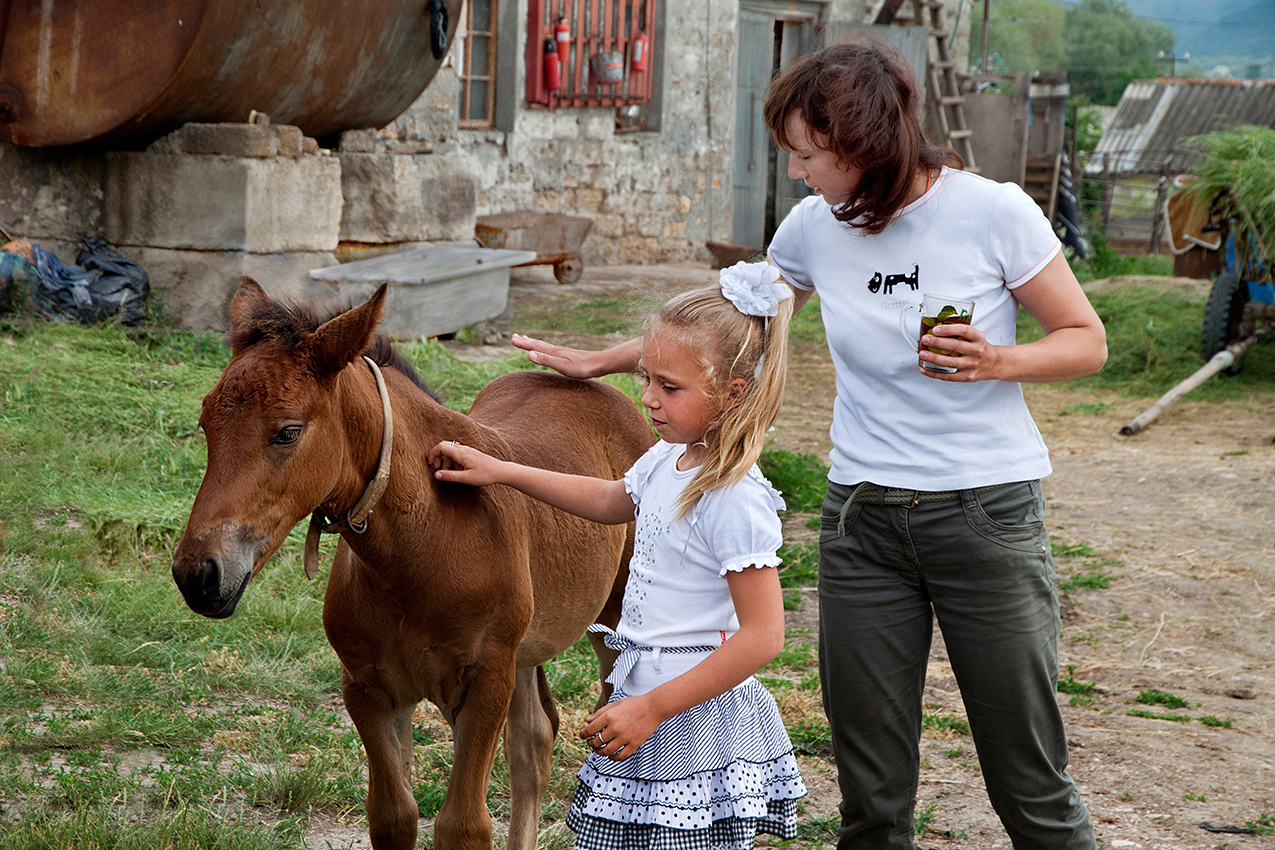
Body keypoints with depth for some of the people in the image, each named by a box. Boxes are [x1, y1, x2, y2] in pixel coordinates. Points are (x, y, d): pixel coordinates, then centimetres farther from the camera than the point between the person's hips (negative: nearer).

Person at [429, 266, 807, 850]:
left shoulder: (737, 500, -23)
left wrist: (653, 709, -23)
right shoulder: (668, 458, 4)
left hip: (698, 719, -9)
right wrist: (501, 472, 24)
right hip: (644, 697, 9)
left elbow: (762, 636, -24)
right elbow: (612, 501, 28)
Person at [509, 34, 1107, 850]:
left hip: (988, 510, -3)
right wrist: (599, 361, 22)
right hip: (863, 516, 4)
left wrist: (997, 361, -21)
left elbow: (1087, 342, -2)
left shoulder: (993, 212, -10)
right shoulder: (815, 228, 2)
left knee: (1030, 782, 2)